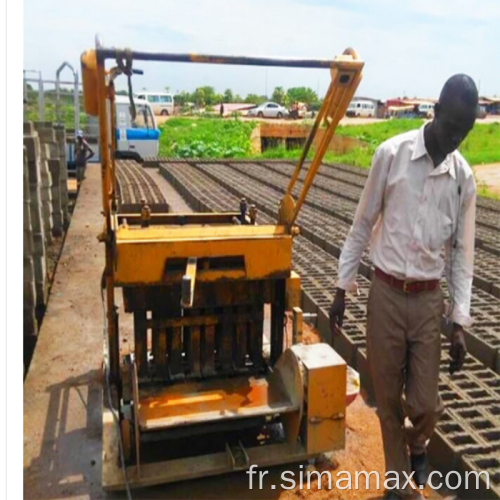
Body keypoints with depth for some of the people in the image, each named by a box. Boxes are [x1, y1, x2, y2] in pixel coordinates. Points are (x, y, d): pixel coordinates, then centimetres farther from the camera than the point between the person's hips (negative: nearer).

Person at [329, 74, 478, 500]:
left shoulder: (464, 177, 1)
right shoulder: (391, 154, -6)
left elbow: (463, 252, 4)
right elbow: (363, 226, -1)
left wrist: (460, 322, -2)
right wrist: (342, 288, 0)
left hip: (429, 299, 2)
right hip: (386, 294, -1)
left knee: (425, 403, 3)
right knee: (388, 400, 10)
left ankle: (418, 446, 40)